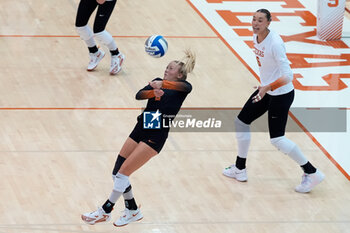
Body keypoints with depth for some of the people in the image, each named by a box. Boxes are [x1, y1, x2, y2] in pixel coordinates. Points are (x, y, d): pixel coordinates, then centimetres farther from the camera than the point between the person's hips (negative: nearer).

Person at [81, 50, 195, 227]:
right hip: (141, 129, 7)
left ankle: (105, 212, 3)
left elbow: (185, 87, -27)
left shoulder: (182, 87, -1)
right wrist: (153, 92, -23)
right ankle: (133, 211, 22)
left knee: (123, 173, -10)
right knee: (117, 172, 6)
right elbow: (139, 95, -2)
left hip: (156, 135, -7)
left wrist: (162, 84, -42)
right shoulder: (157, 82, 16)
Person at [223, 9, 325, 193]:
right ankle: (240, 170, 27)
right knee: (241, 122, 13)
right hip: (266, 90, 9)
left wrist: (268, 88, -40)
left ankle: (312, 174, 5)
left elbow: (288, 76, -31)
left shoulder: (275, 43, -28)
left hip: (281, 94, -9)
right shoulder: (256, 37, -3)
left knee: (277, 139, -6)